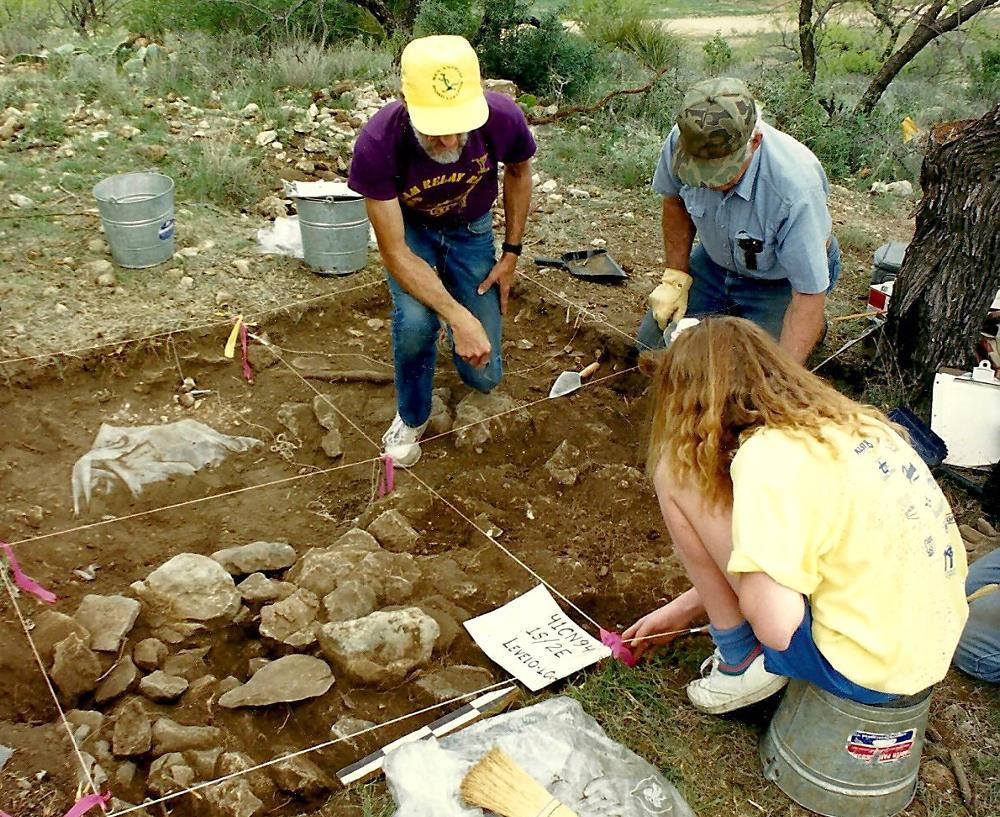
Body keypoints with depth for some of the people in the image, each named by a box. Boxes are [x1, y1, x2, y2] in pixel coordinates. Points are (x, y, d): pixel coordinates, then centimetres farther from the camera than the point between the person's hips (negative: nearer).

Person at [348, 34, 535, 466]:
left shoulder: (503, 118, -32)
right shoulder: (377, 144, -37)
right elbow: (394, 252, -29)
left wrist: (512, 252, -5)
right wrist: (459, 318, -38)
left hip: (471, 231, 2)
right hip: (410, 230, -2)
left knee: (483, 375, -1)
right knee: (416, 322, -33)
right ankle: (411, 418, 0)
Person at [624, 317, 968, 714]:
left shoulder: (768, 455, -19)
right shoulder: (843, 423, 8)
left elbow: (776, 625, -27)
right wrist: (683, 610, 24)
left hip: (866, 668, -9)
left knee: (678, 475, -7)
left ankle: (741, 660, 6)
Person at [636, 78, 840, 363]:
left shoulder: (797, 187, -41)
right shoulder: (681, 141, -27)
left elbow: (809, 294, -34)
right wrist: (675, 276, -4)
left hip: (782, 280, -4)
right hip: (717, 261, 5)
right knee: (653, 342, 3)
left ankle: (812, 326, 14)